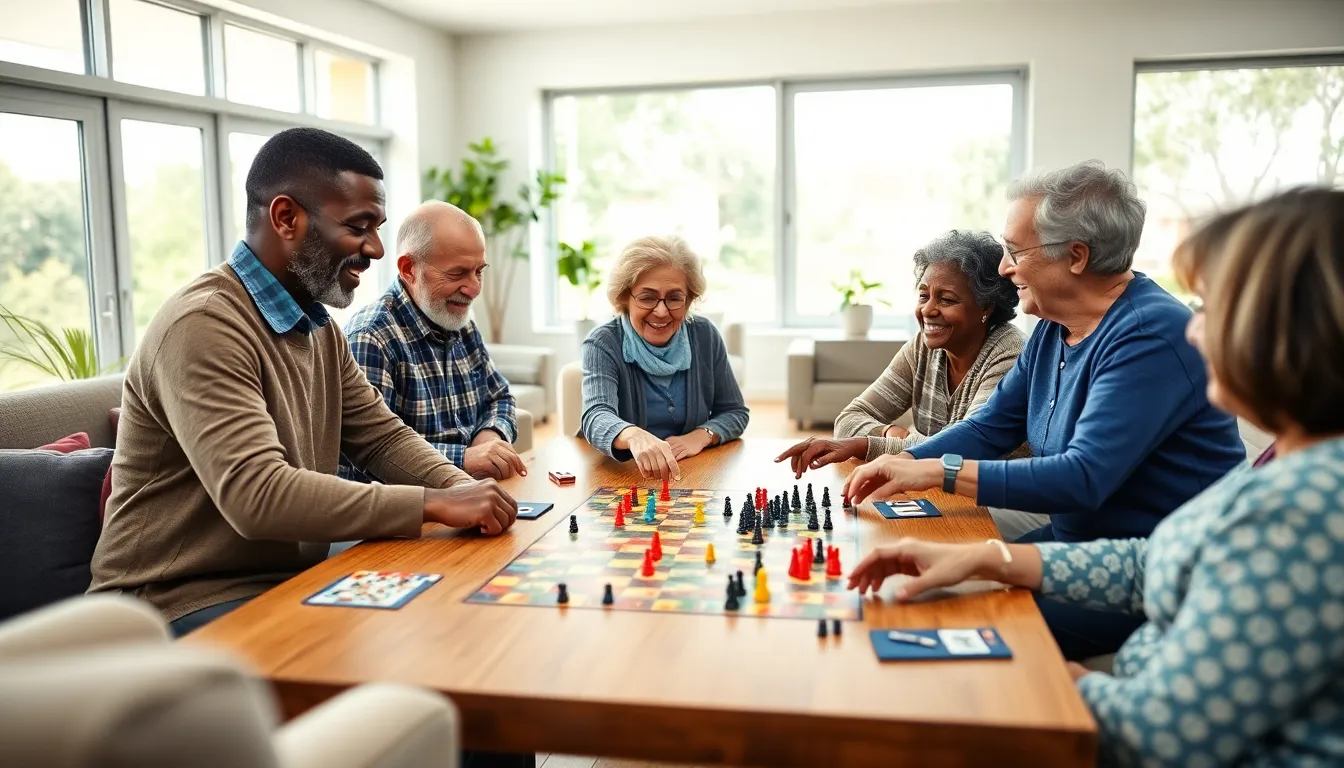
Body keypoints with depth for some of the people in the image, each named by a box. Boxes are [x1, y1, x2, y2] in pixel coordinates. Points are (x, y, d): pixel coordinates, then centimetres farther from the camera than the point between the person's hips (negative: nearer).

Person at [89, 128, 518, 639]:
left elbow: (381, 436, 10)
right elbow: (256, 496, -31)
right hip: (185, 603, -8)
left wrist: (461, 488, -10)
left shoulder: (319, 327, 9)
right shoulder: (203, 326, -21)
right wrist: (435, 504, -30)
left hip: (290, 580, 8)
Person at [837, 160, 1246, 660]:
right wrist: (905, 462, -5)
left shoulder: (1150, 337, -22)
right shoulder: (1054, 328, 8)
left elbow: (1084, 478, -29)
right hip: (1073, 540, 9)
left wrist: (942, 471, -27)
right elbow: (991, 428, 12)